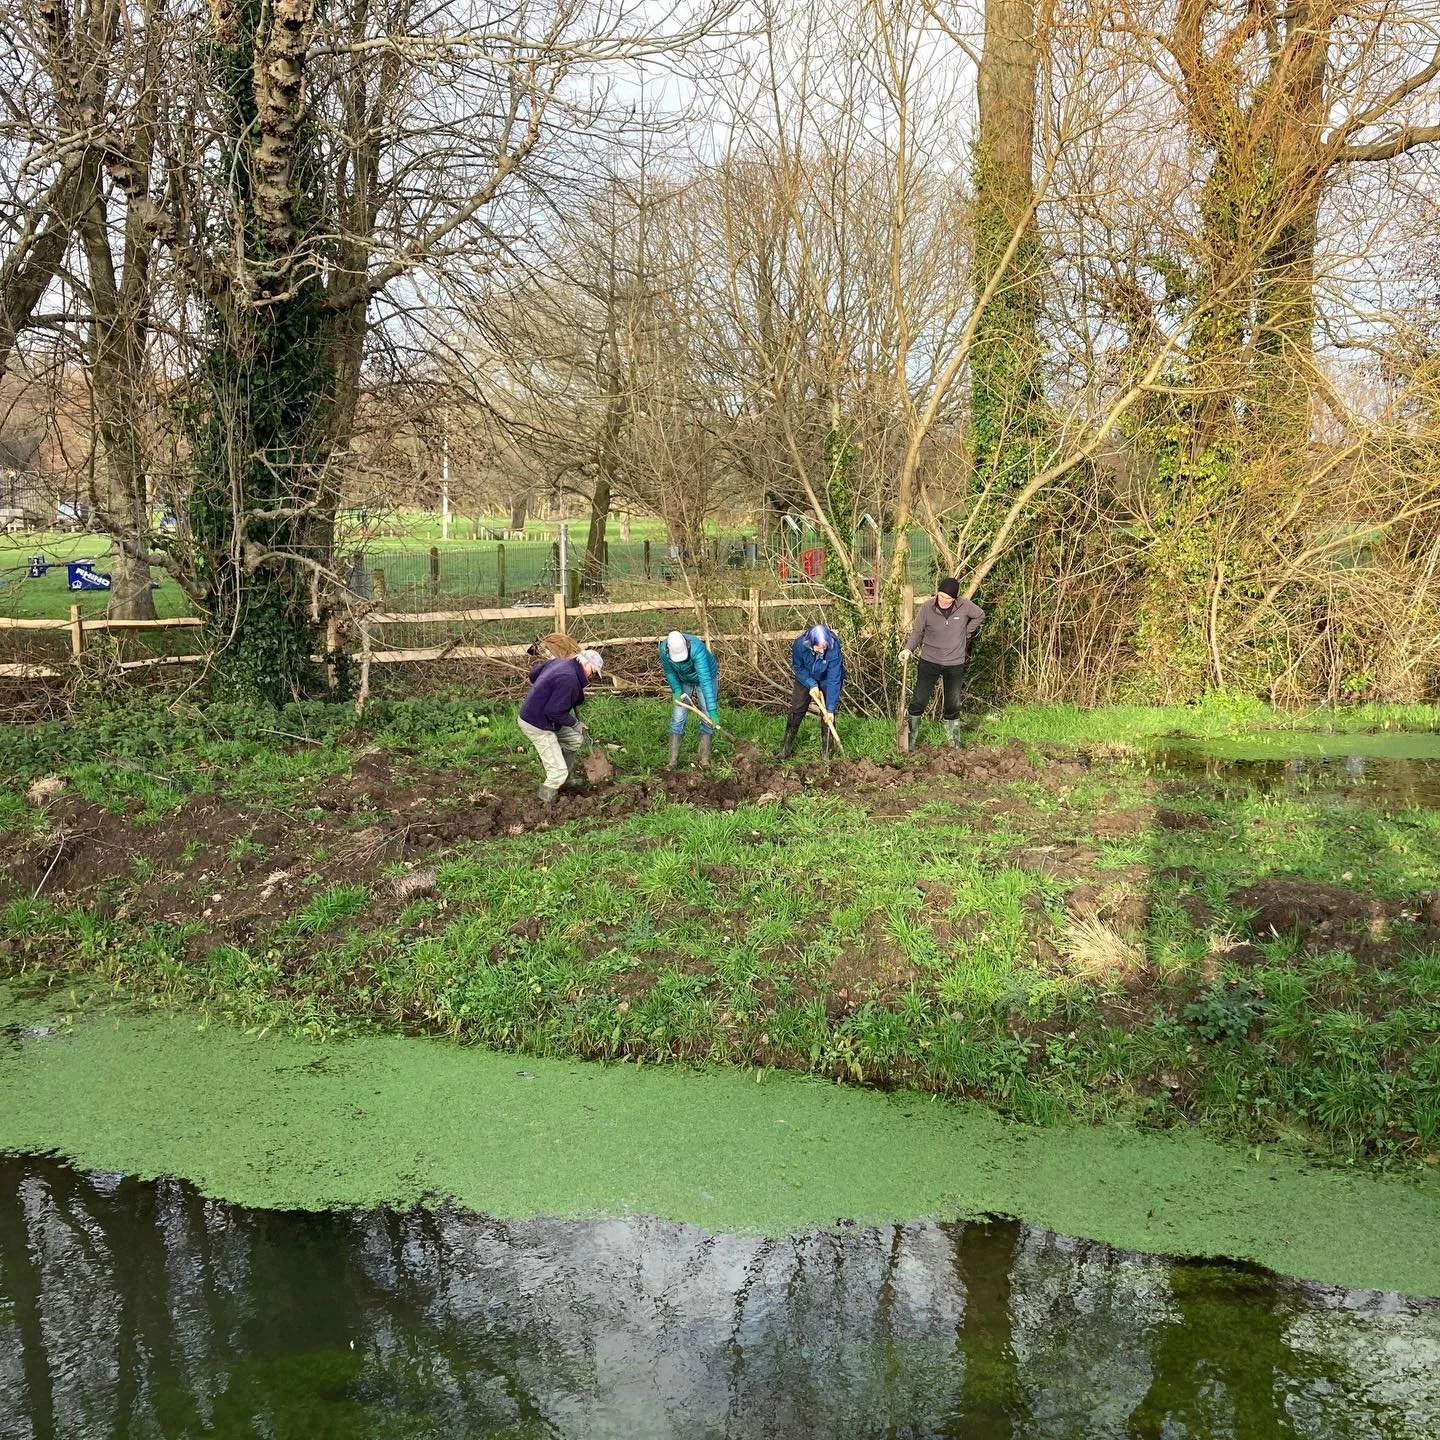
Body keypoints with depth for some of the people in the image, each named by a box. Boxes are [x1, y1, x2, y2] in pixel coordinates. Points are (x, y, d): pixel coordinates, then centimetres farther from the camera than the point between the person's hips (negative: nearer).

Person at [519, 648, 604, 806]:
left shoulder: (557, 663, 4)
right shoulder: (569, 679, -26)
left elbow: (533, 674, 19)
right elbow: (555, 712, -26)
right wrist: (575, 724, -12)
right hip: (537, 727, -10)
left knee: (576, 740, 22)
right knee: (558, 772, -9)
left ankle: (567, 779, 32)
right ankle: (546, 807, 7)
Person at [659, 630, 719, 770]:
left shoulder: (697, 649, -43)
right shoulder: (664, 648, -28)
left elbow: (705, 681, -47)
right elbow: (669, 671, -7)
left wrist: (712, 710, -51)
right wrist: (676, 690, -24)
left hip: (706, 677, -3)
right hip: (684, 682, 3)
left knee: (708, 719, -7)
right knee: (678, 718, -5)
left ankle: (704, 758, 4)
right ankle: (673, 760, -1)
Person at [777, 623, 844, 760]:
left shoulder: (834, 649, -38)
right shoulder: (800, 645, -33)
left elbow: (833, 680, -35)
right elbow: (798, 667, -13)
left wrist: (830, 709, -36)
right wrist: (811, 684, -25)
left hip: (827, 680, -2)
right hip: (806, 678, 2)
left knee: (828, 715, -7)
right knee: (796, 710, 1)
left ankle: (826, 753, 5)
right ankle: (786, 748, 10)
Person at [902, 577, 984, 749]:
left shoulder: (964, 606, -13)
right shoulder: (927, 608, -15)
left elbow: (980, 615, 7)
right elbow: (917, 631, -7)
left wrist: (966, 633, 2)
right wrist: (908, 649, -23)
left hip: (955, 664, 1)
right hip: (929, 661, -1)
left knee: (953, 705, 13)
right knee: (918, 701, -3)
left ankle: (955, 741, 30)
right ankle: (909, 739, 11)